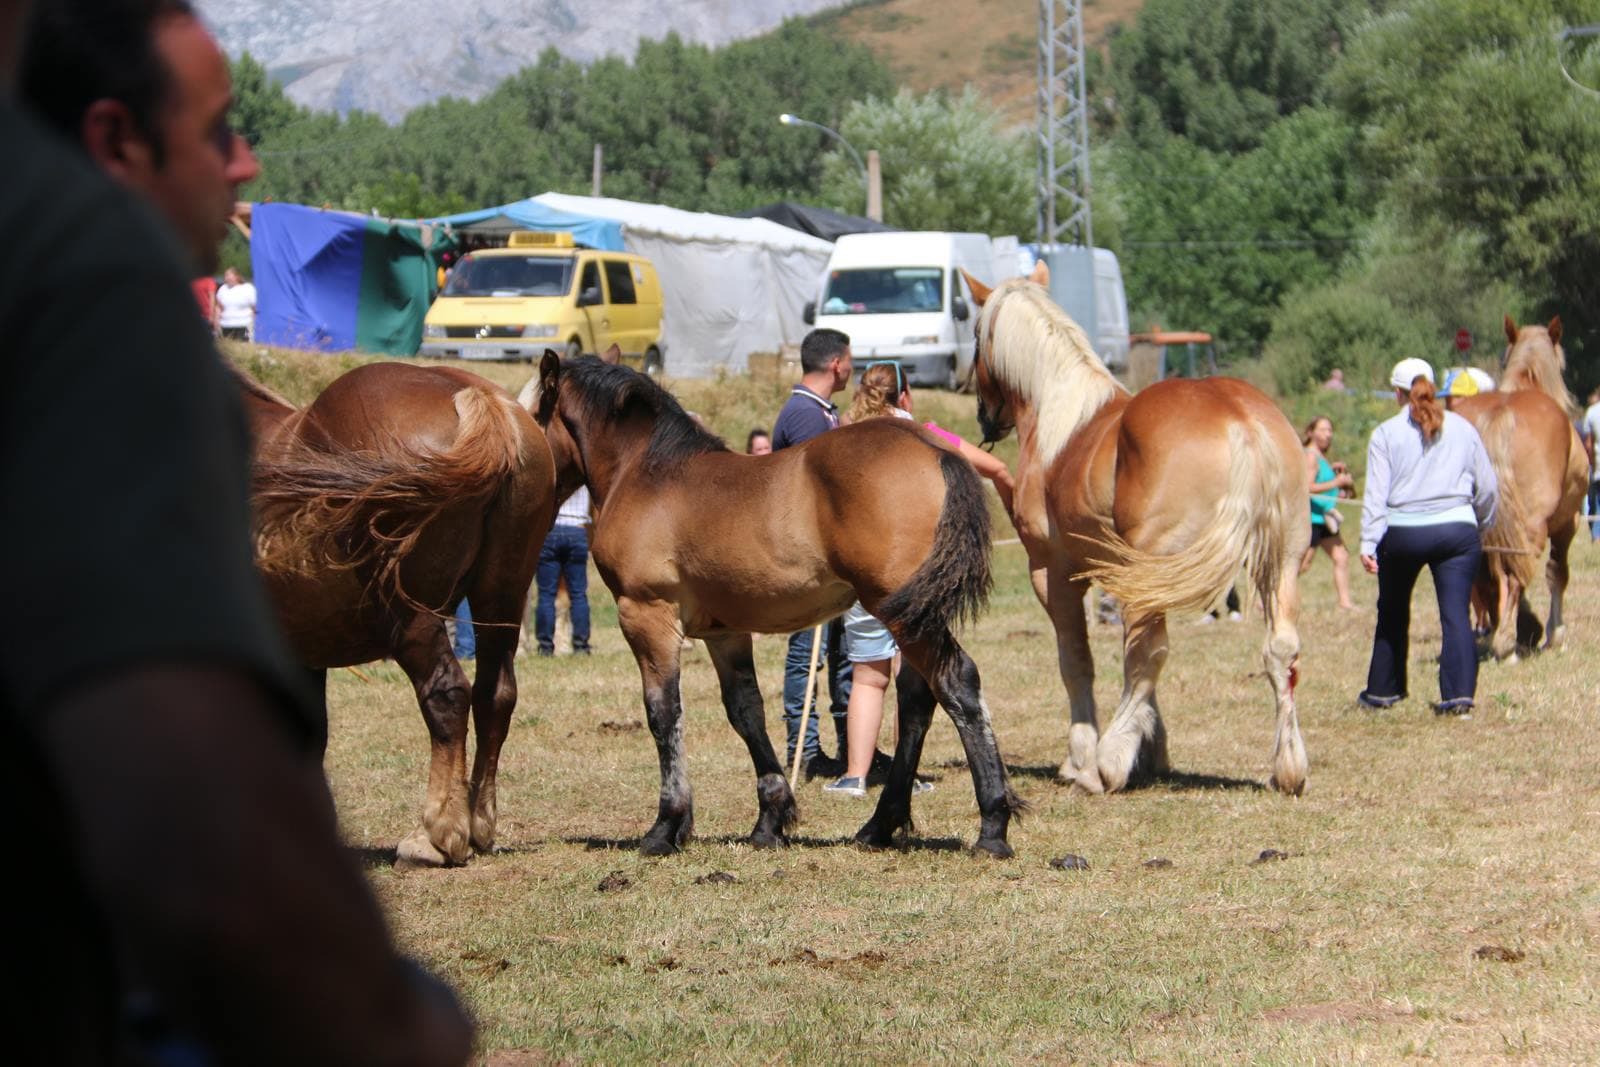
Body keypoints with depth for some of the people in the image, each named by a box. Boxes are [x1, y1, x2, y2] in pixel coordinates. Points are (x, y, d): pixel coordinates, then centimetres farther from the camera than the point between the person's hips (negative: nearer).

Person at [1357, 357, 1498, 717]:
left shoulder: (1387, 433, -1)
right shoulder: (1463, 428, 6)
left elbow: (1376, 494, -6)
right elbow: (1488, 487, 10)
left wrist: (1368, 542, -7)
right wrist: (1482, 524, 26)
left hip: (1402, 533, -1)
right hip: (1458, 530, 1)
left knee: (1392, 612, 17)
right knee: (1455, 613, -1)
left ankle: (1382, 690, 28)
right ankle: (1459, 692, -15)